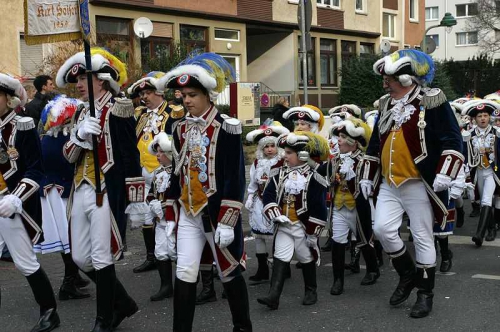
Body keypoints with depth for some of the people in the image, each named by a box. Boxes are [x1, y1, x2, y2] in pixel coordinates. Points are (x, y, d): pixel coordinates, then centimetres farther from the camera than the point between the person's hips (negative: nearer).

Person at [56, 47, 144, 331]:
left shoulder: (117, 110, -9)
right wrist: (80, 135, -12)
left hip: (106, 193, -8)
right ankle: (123, 304, 28)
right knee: (81, 258, 12)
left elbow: (131, 158, -11)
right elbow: (69, 155, 9)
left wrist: (136, 200, -13)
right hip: (81, 192, 9)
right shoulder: (82, 114, 15)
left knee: (101, 259, -4)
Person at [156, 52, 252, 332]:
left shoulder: (227, 128, -11)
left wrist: (227, 221, -18)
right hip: (188, 214, 5)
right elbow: (177, 173, 12)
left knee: (229, 272, 9)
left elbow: (236, 177, -14)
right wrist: (170, 215, 10)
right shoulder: (181, 128, 7)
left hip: (216, 213, -4)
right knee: (185, 274, 0)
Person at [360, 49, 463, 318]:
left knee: (422, 238, 1)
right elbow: (375, 144, 19)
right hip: (388, 184, 6)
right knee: (382, 229, -3)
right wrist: (367, 176, 17)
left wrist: (445, 173, -20)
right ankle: (408, 275, 20)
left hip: (418, 184, -6)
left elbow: (452, 140, -11)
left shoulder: (431, 102, -8)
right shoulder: (386, 105, 12)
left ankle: (425, 294, 15)